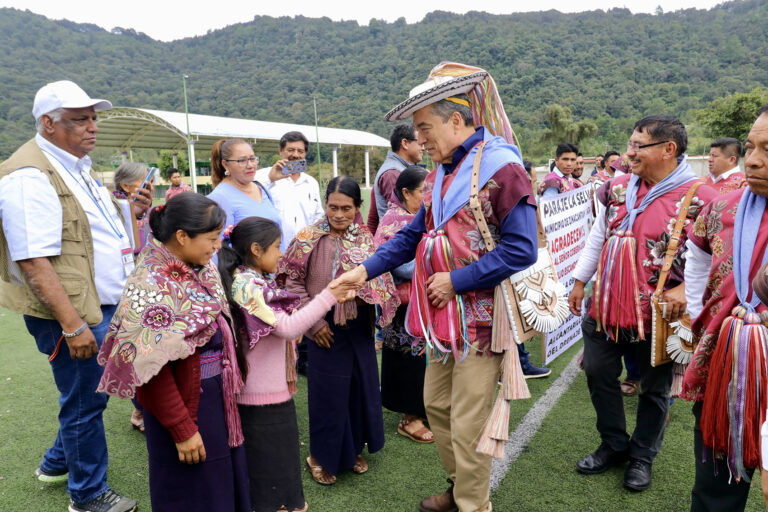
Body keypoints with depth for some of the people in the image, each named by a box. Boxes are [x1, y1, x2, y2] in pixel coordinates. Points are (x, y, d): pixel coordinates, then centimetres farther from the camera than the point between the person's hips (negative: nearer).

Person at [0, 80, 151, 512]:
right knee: (86, 401, 6)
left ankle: (58, 463, 46)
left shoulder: (77, 167, 12)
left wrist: (132, 215, 7)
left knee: (87, 395, 23)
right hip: (77, 315, -9)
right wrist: (73, 325, -26)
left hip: (106, 307, 9)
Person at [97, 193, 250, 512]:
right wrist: (182, 430, -17)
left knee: (225, 480, 24)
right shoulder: (153, 286, -24)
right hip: (184, 401, -7)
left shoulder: (199, 270, 0)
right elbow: (153, 371, -23)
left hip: (217, 394, 8)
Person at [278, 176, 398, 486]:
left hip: (359, 328, 4)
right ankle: (322, 456, 30)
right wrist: (314, 321, -11)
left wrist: (366, 290, -20)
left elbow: (381, 281, 3)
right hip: (326, 329, -4)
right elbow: (293, 282, -8)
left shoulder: (365, 239, -1)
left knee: (360, 386, 15)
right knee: (328, 391, 8)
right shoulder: (310, 239, -10)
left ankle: (354, 448, 38)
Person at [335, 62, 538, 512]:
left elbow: (521, 249, -21)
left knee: (467, 424, 3)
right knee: (436, 404, 19)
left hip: (481, 317, -8)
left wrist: (456, 281, -19)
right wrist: (366, 269, 4)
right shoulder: (442, 173, 12)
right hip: (443, 313, 9)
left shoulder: (501, 167, -15)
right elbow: (415, 234, 14)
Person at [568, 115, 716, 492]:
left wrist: (685, 288, -25)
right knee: (598, 374, 14)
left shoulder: (696, 198, -13)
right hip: (605, 306, 5)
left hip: (656, 315, -5)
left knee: (654, 388, 13)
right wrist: (580, 281, 13)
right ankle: (613, 445, 35)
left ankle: (642, 456, 34)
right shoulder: (619, 188, 5)